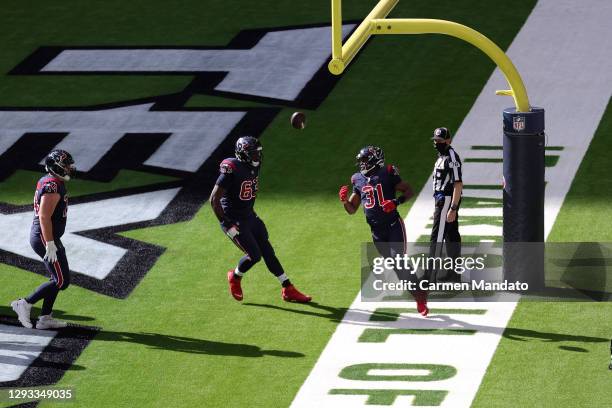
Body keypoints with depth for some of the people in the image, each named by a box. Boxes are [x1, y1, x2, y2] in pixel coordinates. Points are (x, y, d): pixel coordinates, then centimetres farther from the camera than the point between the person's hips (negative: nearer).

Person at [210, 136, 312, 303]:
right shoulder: (232, 170, -25)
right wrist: (227, 224, -22)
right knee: (254, 255, -10)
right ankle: (235, 277, 20)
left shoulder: (254, 167, -1)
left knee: (268, 252, 9)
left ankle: (288, 289, 14)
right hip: (234, 220, -8)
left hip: (249, 216, 8)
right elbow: (214, 199, -23)